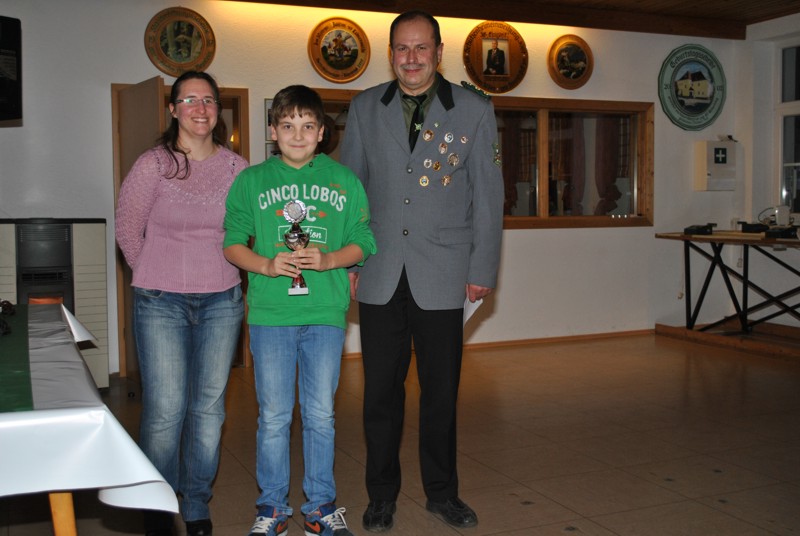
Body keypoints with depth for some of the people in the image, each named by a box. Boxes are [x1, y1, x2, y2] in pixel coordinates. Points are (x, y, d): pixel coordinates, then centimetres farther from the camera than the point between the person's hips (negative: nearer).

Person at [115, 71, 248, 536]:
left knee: (209, 407, 7)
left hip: (222, 302, 3)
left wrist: (218, 277, 12)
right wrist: (158, 277, 10)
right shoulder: (153, 165, -5)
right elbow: (128, 231, 5)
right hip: (161, 304, -2)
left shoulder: (237, 167, 3)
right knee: (165, 410, -4)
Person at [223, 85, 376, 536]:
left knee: (321, 414, 8)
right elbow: (232, 244, 4)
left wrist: (328, 259, -12)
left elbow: (362, 242, 6)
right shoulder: (252, 181, 5)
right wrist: (266, 264, -13)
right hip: (270, 313, 0)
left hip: (326, 312, 1)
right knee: (274, 415, 6)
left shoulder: (344, 180, 6)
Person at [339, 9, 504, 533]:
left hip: (442, 276, -1)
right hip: (379, 275, 2)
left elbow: (488, 195, 2)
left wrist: (483, 269, 0)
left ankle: (442, 491, 27)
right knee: (381, 391, 8)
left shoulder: (474, 109, 1)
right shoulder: (365, 108, 7)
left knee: (441, 391, 8)